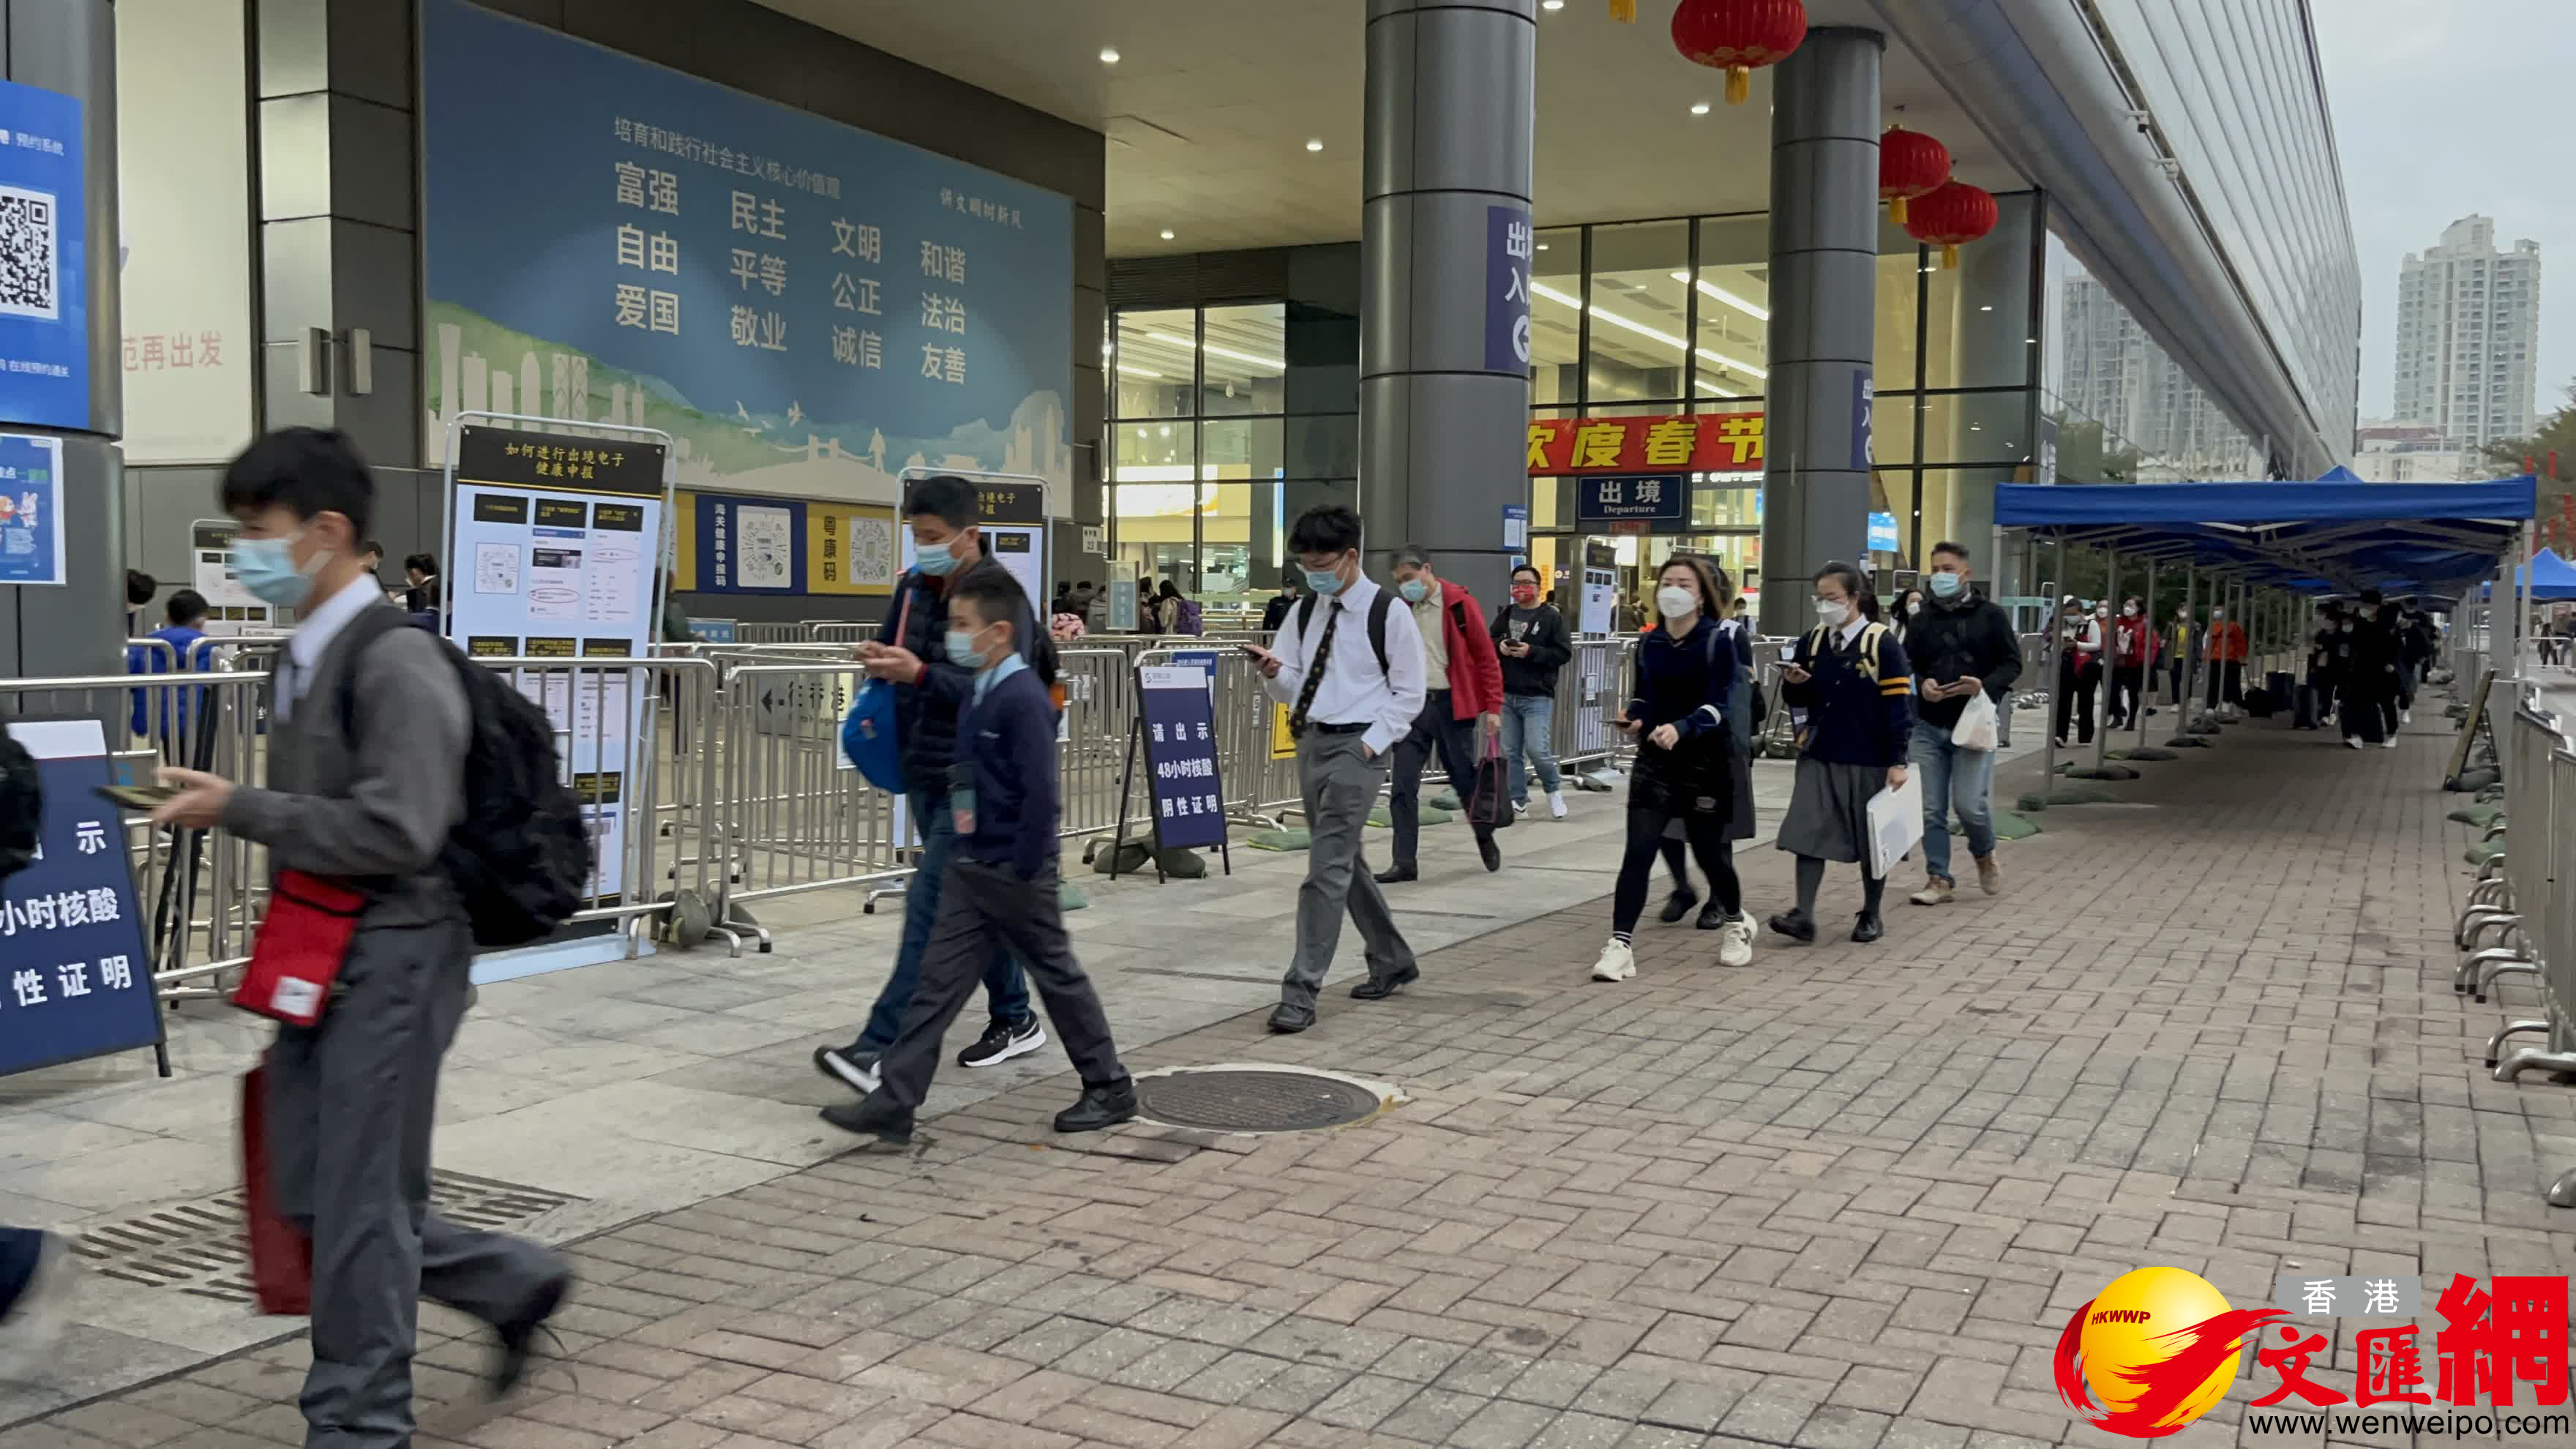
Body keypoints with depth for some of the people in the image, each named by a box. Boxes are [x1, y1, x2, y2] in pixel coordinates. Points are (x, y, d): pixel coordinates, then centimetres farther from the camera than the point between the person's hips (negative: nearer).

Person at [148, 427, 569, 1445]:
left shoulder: (396, 662, -17)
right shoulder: (301, 659, 12)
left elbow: (397, 831, -23)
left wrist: (238, 808, -19)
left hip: (393, 959, -9)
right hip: (320, 959, 9)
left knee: (359, 1205, 1)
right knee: (310, 1195, 14)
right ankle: (515, 1283, 29)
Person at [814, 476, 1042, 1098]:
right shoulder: (914, 587, 7)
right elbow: (892, 654, 22)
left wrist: (919, 674, -31)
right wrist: (878, 661, -1)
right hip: (923, 774, 8)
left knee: (930, 907, -12)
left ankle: (880, 1051, -15)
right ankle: (1015, 1019, 30)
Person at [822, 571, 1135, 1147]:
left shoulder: (1024, 699, -19)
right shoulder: (976, 693, 9)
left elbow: (1041, 794, -22)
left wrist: (1025, 875, -20)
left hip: (1015, 873, -8)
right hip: (968, 868, 8)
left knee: (1058, 976, 6)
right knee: (938, 980, 4)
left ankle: (1112, 1090, 22)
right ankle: (893, 1105, 4)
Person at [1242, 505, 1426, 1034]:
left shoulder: (1388, 614, -9)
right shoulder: (1306, 611, 9)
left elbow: (1408, 696, -5)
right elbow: (1292, 688, 11)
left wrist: (1370, 744, -14)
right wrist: (1274, 672, -11)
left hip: (1357, 746, -7)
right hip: (1312, 742, 7)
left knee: (1327, 867, -12)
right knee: (1345, 863, 16)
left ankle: (1301, 991, -10)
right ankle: (1393, 962, 34)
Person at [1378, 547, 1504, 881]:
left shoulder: (1459, 604, -7)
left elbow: (1487, 657, -6)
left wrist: (1493, 708, -9)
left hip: (1452, 704, -4)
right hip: (1413, 704, 4)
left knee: (1464, 779, 7)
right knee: (1403, 785, -4)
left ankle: (1485, 840, 34)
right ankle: (1404, 862, 1)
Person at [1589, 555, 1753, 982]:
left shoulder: (1717, 643, -8)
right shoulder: (1649, 645, 5)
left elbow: (1717, 705, -18)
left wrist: (1680, 728, -34)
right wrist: (1634, 717, -4)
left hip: (1706, 762, -3)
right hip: (1655, 761, 3)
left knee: (1710, 851, 9)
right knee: (1638, 851, -10)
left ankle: (1735, 923, 38)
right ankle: (1620, 945, -11)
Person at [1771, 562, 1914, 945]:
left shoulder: (1882, 644, -10)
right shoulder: (1811, 642, 5)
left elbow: (1898, 706, -10)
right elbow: (1799, 700, 14)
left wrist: (1897, 762, -13)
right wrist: (1793, 683, -9)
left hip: (1868, 761, -4)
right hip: (1818, 756, 4)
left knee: (1872, 840, 9)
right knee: (1809, 834, -3)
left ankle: (1871, 915, 23)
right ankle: (1803, 916, -2)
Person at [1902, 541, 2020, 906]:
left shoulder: (1990, 615, 1)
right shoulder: (1923, 621, 10)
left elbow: (2012, 664, 0)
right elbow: (1907, 666, 11)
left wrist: (1985, 686, -19)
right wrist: (1921, 684, -11)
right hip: (1929, 727, 4)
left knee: (1970, 804, -9)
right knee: (1931, 810, 2)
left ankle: (1984, 854, 22)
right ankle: (1939, 879, 12)